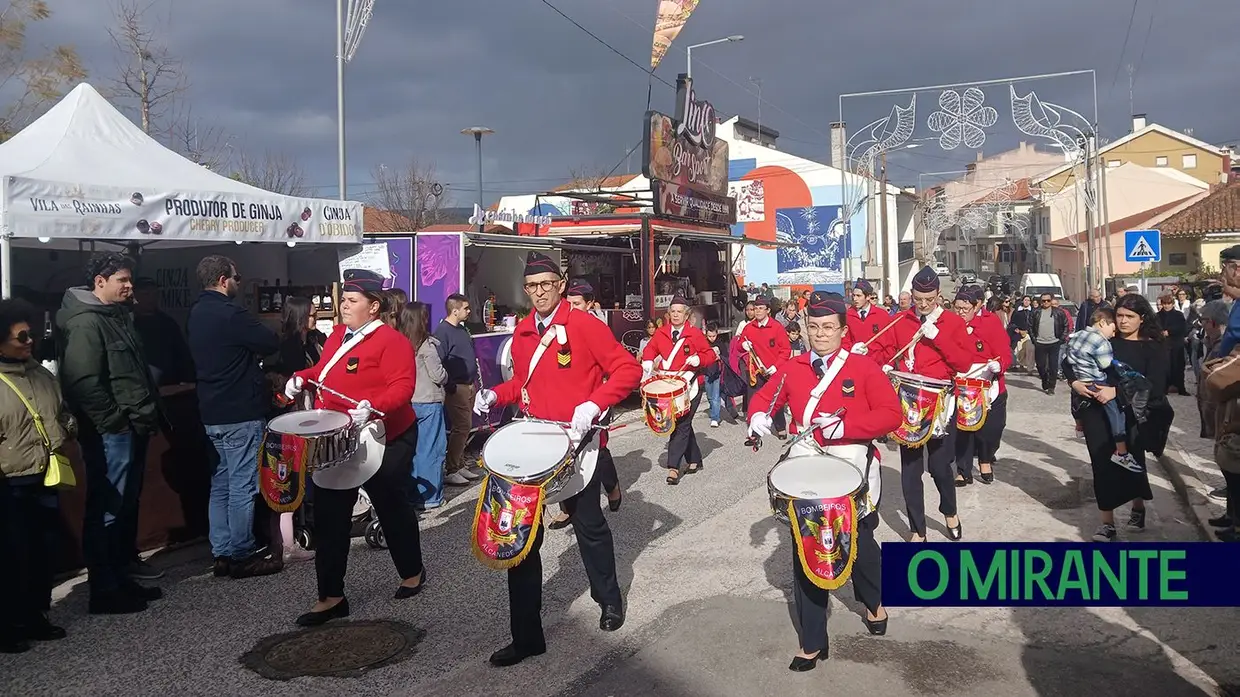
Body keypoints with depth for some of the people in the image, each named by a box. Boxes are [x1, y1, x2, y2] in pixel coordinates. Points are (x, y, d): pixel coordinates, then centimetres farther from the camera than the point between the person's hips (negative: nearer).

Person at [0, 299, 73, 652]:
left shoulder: (42, 374, 9)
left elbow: (63, 414, 23)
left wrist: (66, 435, 6)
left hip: (46, 481, 6)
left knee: (46, 551, 13)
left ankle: (35, 618, 29)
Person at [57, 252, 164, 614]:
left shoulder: (118, 315, 16)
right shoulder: (85, 322, -15)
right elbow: (83, 381, -23)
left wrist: (148, 411, 15)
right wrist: (114, 420, -19)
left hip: (133, 427, 10)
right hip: (110, 432, -10)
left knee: (128, 502, 19)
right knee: (107, 509, -3)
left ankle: (125, 564, 33)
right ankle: (105, 591, 4)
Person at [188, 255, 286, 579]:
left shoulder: (196, 314, 12)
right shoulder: (231, 313, -18)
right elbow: (272, 343, -14)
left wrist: (247, 357, 11)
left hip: (212, 412, 9)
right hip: (241, 413, -9)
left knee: (221, 485, 13)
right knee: (243, 487, -2)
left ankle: (222, 553, 19)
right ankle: (241, 556, 3)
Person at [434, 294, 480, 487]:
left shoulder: (462, 329, 15)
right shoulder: (443, 330, -14)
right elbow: (439, 361, -20)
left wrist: (475, 380, 17)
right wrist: (449, 385, -19)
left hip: (469, 386, 9)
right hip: (456, 388, -9)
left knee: (463, 427, 14)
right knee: (462, 427, -9)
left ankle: (459, 465, 24)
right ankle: (450, 471, -2)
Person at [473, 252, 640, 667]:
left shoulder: (584, 325, -10)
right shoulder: (521, 332, 8)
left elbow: (628, 369, -13)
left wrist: (593, 405, -24)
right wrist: (496, 395, 3)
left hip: (575, 442, -5)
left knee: (588, 525, 12)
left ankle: (609, 600, 41)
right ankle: (526, 636, 12)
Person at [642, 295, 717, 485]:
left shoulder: (695, 333, -5)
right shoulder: (661, 332, 5)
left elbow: (710, 355, 0)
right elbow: (651, 348, 18)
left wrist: (699, 359, -20)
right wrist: (648, 361, -1)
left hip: (690, 386, -4)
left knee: (682, 424, -10)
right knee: (684, 424, 13)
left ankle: (673, 467, -12)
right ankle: (695, 460, 27)